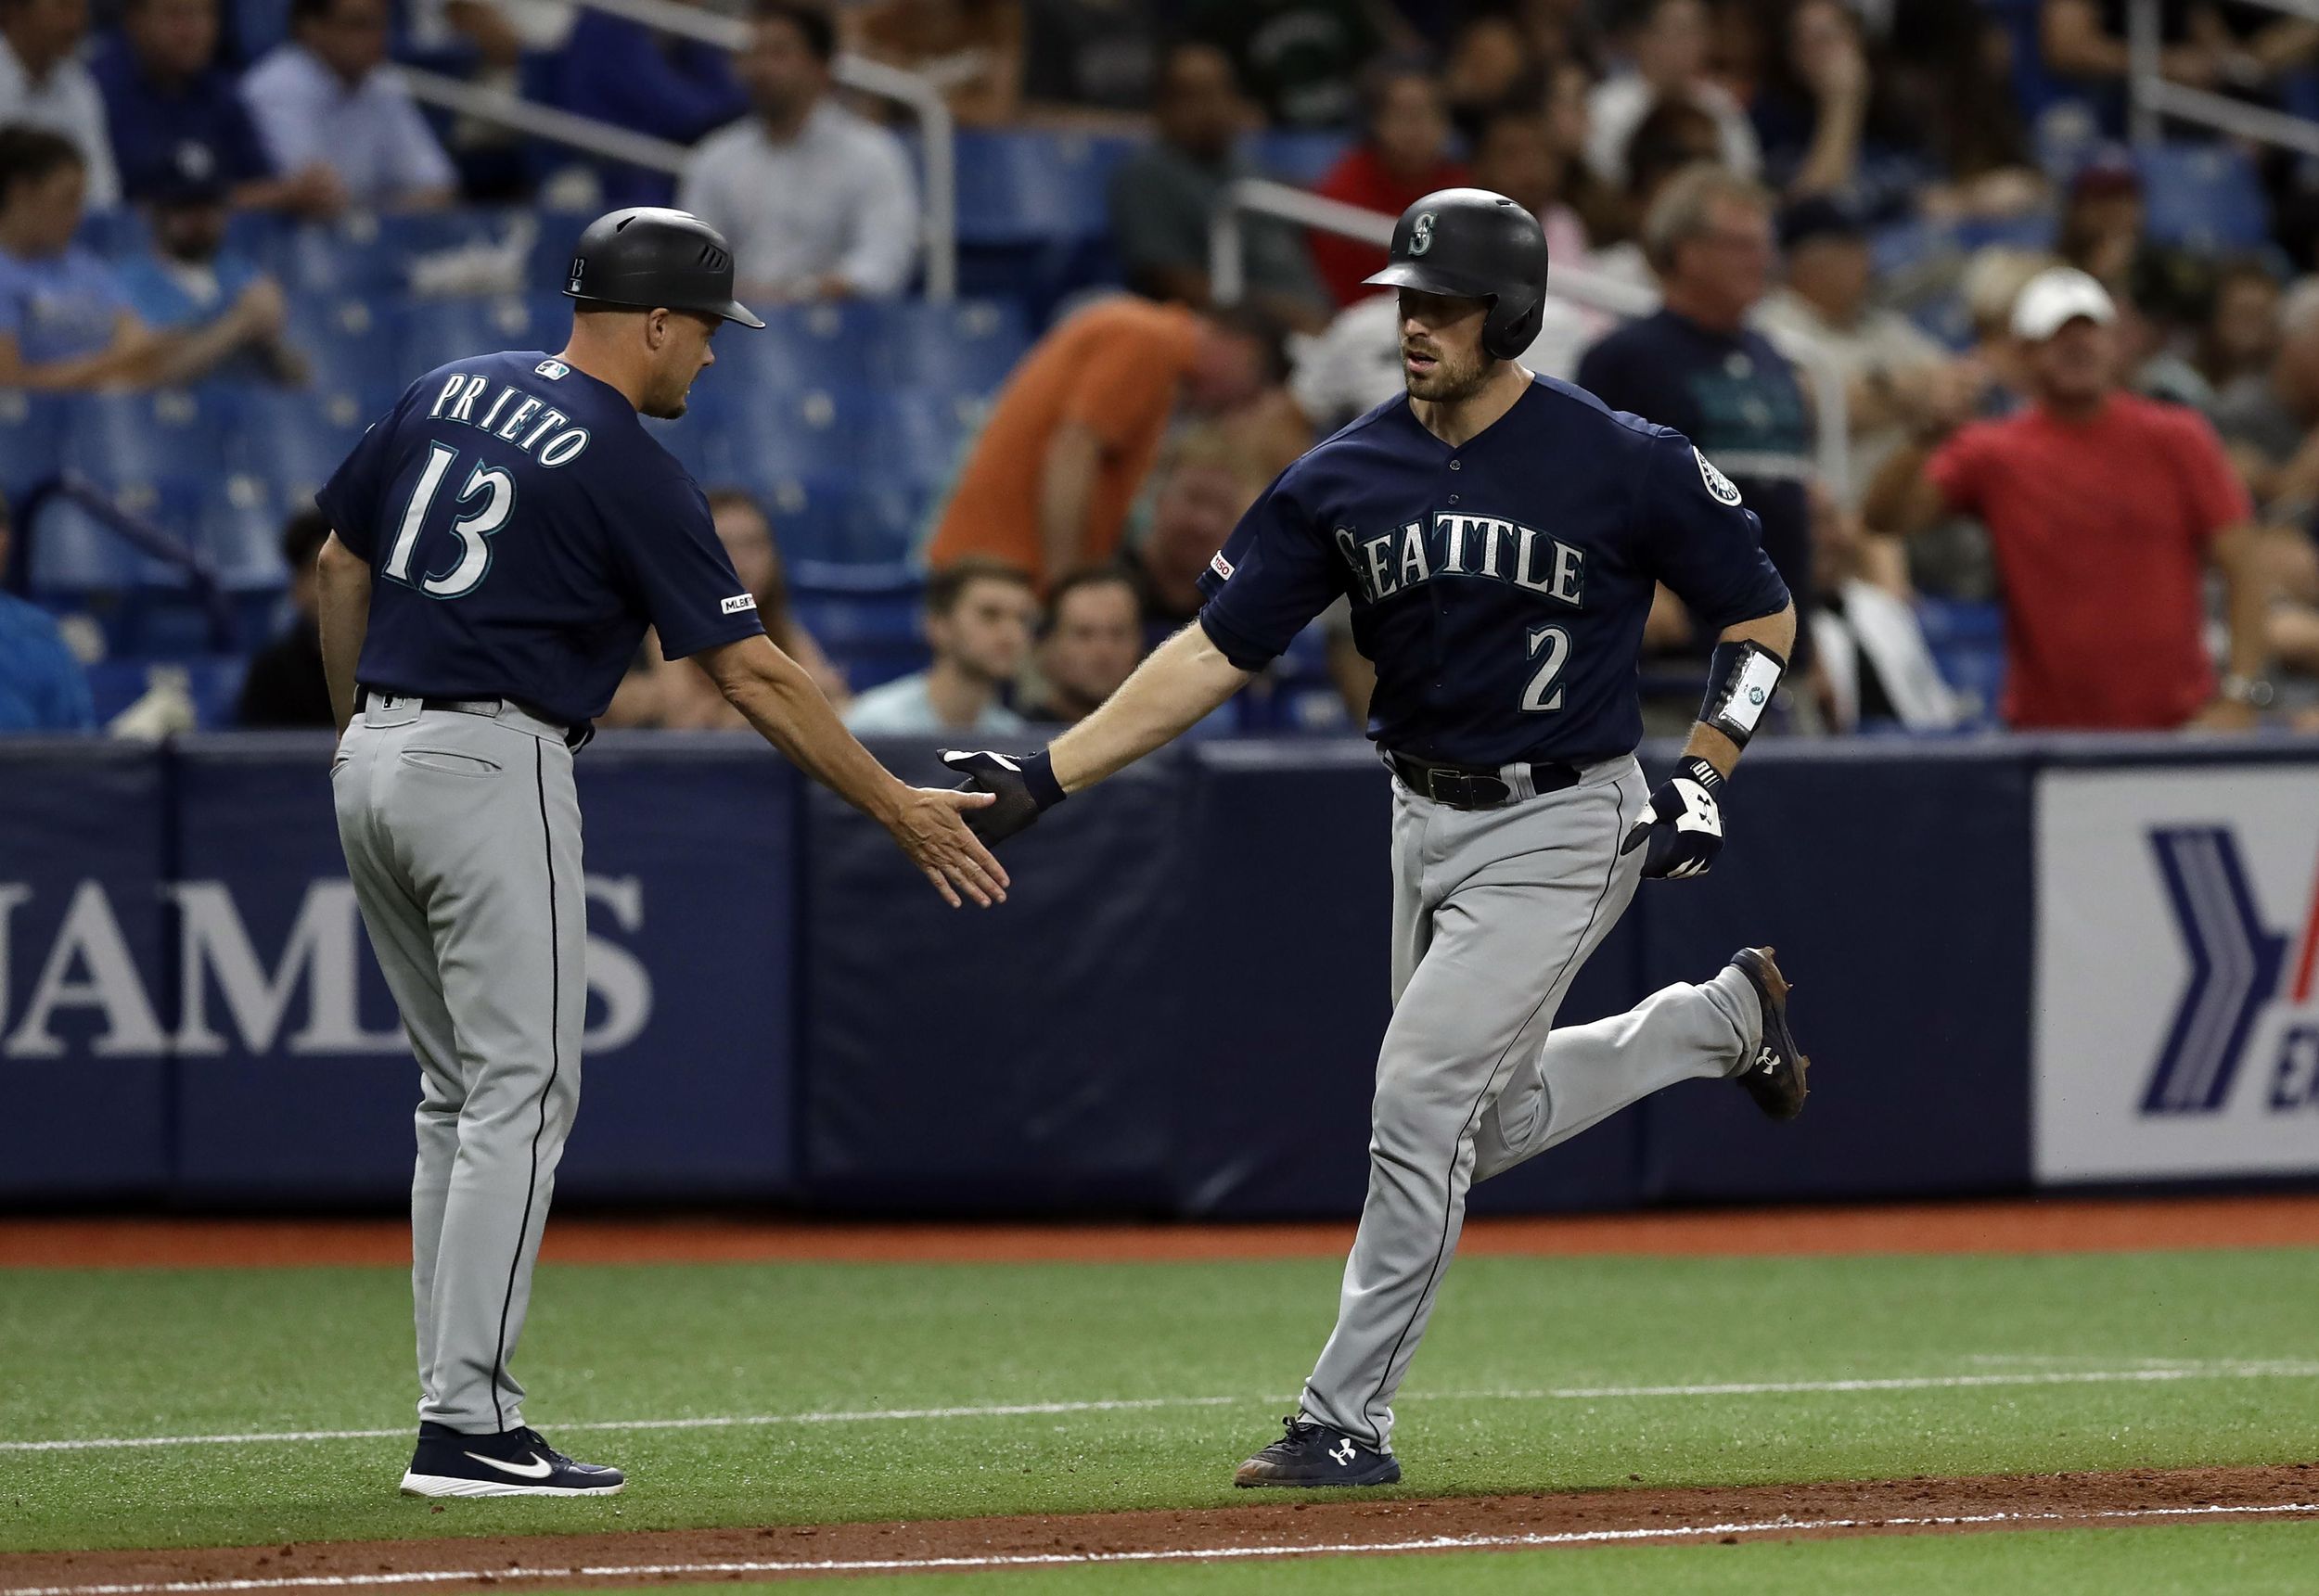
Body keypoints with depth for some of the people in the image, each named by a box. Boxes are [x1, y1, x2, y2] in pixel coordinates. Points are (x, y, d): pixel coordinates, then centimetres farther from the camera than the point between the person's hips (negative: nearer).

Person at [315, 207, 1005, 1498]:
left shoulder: (449, 393, 10)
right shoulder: (629, 469, -11)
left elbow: (342, 564, 16)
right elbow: (753, 675, -11)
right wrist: (900, 808, -5)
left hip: (377, 762, 8)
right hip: (495, 766, -8)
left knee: (463, 1091, 14)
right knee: (521, 1092, -6)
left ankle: (458, 1403, 12)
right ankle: (468, 1428, -11)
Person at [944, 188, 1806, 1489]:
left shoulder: (1624, 465, -14)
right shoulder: (1347, 479, -2)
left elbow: (1764, 615, -2)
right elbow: (1215, 652, -3)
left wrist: (1706, 779, -13)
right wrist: (1047, 775, -12)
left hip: (1560, 829, -6)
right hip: (1429, 822, 6)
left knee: (1423, 1103, -13)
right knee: (1490, 1128, 16)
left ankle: (1348, 1420, -5)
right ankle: (1722, 1018, 40)